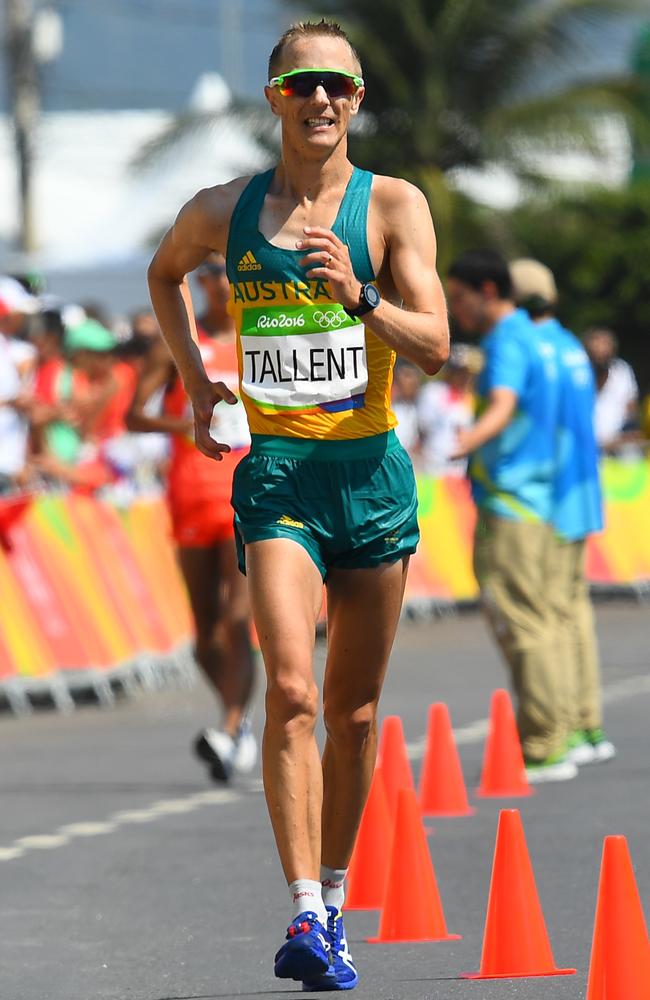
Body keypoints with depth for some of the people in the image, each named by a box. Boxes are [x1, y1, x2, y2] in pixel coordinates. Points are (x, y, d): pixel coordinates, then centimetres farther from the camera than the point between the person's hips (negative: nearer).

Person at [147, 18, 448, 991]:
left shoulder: (393, 206, 1)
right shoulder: (223, 211, 6)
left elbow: (435, 344, -8)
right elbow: (164, 273, 29)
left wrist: (359, 295, -25)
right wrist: (194, 380, 18)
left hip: (372, 469, 1)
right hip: (275, 470, -1)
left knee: (355, 708, 9)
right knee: (292, 692, -18)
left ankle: (333, 901, 24)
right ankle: (306, 913, -22)